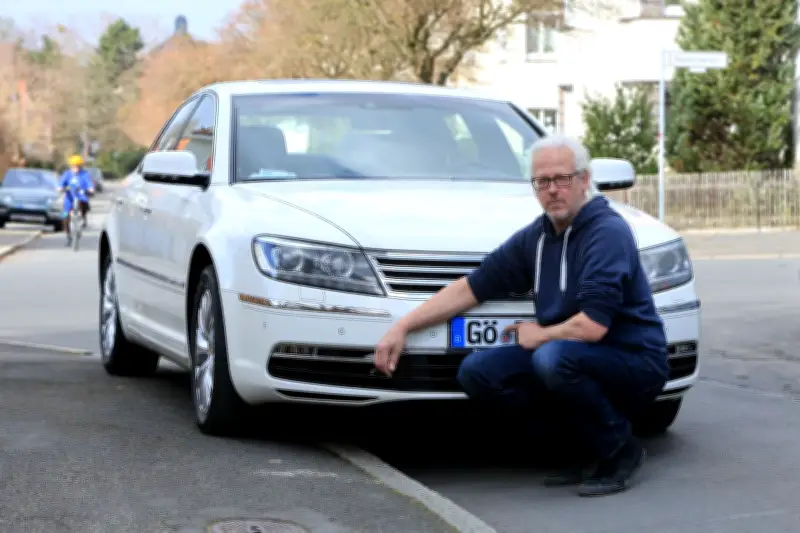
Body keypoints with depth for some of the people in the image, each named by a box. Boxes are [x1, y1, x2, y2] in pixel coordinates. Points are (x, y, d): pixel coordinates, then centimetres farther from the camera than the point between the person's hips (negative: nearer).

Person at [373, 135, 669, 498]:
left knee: (554, 358, -37)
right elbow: (470, 288, 11)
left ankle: (620, 450, -10)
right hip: (580, 360, 8)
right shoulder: (536, 237, 7)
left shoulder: (608, 233, -17)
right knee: (476, 373, -7)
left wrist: (538, 336, -8)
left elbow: (592, 327, -27)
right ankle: (592, 450, 2)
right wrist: (402, 327, 4)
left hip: (634, 361, -8)